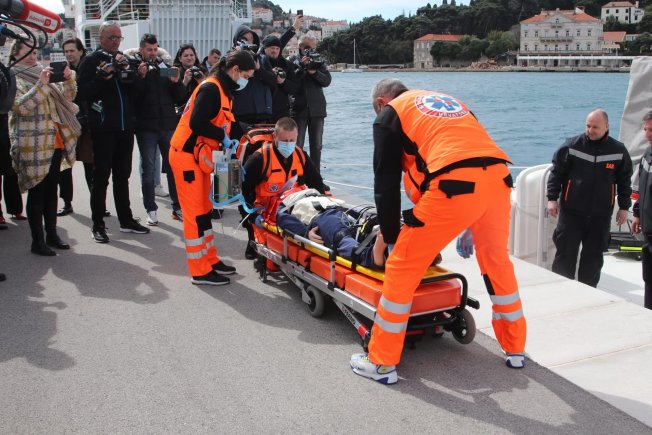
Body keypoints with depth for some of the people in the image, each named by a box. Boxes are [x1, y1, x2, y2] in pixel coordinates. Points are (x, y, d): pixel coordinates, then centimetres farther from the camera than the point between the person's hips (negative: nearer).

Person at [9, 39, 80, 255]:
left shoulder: (42, 73, 15)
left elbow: (67, 96, 15)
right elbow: (21, 106, -16)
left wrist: (68, 79, -4)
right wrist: (41, 84, -22)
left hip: (55, 142, 6)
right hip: (33, 145, -6)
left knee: (51, 190, 12)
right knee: (37, 192, -2)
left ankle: (52, 234, 21)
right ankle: (37, 241, 5)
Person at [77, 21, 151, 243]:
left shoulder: (124, 60, 13)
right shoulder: (91, 61, -3)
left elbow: (137, 90, 10)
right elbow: (82, 93, -11)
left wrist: (129, 73, -7)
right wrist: (102, 77, -23)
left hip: (125, 127, 5)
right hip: (103, 127, -5)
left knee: (122, 175, 13)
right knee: (101, 176, -1)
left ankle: (126, 220, 22)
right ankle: (98, 225, 6)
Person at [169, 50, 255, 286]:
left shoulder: (222, 89, 12)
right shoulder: (211, 88, -19)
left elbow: (221, 122, 15)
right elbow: (197, 123, -28)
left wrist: (229, 141, 1)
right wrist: (223, 137, -16)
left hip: (199, 157, 10)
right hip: (185, 155, -10)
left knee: (204, 210, 14)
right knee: (195, 213, -4)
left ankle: (210, 261, 24)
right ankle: (200, 271, 3)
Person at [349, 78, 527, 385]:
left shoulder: (390, 114, 18)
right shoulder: (449, 101, 35)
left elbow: (386, 182, 14)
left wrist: (391, 238, 22)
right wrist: (469, 227, 38)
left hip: (455, 186, -6)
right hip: (498, 178, 6)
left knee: (402, 267, 6)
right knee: (497, 259, 26)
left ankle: (382, 362, 14)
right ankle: (515, 349, 39)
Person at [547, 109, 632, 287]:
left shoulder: (619, 151, 2)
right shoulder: (572, 145, -3)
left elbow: (624, 181, 11)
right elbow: (556, 172, 1)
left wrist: (624, 207, 9)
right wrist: (552, 198, -4)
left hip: (600, 215, 2)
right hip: (571, 211, -1)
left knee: (593, 256, 8)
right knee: (565, 253, 0)